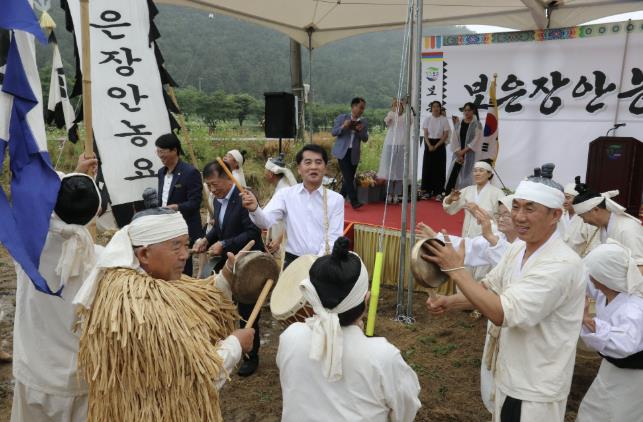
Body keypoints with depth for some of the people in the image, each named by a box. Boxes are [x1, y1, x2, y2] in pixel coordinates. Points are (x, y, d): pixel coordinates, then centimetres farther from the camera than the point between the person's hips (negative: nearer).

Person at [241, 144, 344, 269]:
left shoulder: (336, 199, 3)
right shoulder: (285, 194, 3)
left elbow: (333, 237, -1)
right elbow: (266, 221, -10)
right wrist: (254, 209, -31)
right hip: (293, 260, 0)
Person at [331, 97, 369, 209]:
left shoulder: (364, 122, 7)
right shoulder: (342, 117, 1)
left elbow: (365, 139, 5)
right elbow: (333, 132, -1)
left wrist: (361, 131, -15)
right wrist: (343, 126, -18)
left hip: (354, 153, 4)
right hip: (342, 151, -4)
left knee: (349, 178, 7)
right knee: (348, 177, -13)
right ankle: (354, 201, -14)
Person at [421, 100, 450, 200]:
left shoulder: (444, 120, -1)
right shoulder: (427, 119, 4)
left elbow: (445, 135, -4)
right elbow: (425, 134, 2)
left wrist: (436, 146, -11)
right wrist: (429, 145, -12)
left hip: (440, 145, -2)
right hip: (429, 144, 2)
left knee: (439, 168, -1)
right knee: (427, 167, 1)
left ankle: (438, 192, 3)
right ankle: (427, 191, 8)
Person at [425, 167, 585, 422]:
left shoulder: (561, 264, -28)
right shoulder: (518, 247, 0)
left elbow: (503, 313, -32)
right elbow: (489, 287, 9)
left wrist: (456, 270, -26)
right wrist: (448, 301, -8)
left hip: (535, 387, -7)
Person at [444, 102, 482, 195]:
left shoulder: (477, 125, -2)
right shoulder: (458, 123, 7)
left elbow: (476, 141, -7)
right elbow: (455, 139, 3)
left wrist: (463, 151, -10)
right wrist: (459, 153, -7)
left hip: (469, 155, -3)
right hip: (458, 154, 3)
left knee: (466, 176, -3)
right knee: (452, 175, -4)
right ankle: (447, 195, 0)